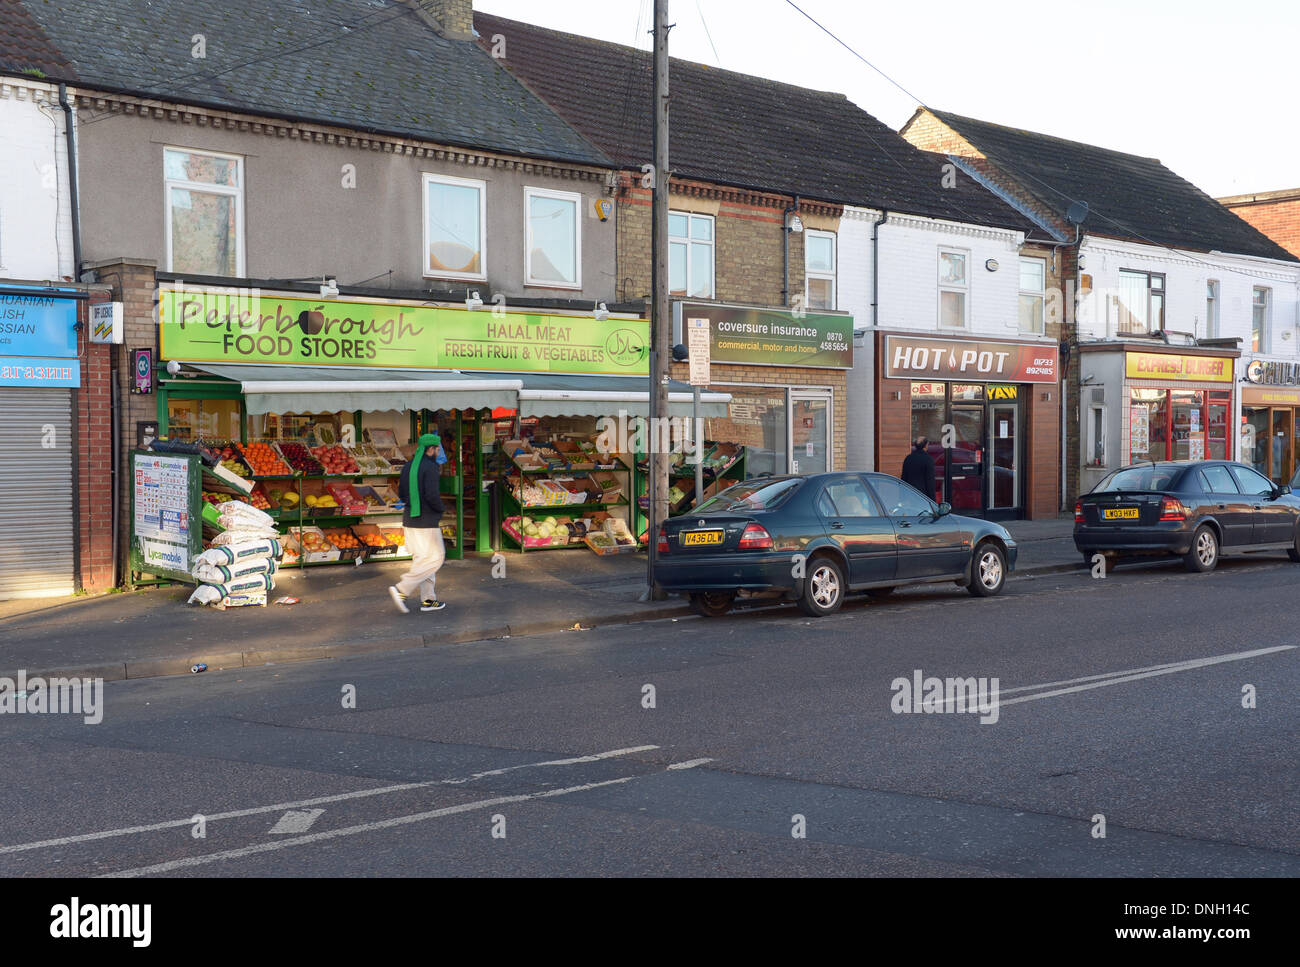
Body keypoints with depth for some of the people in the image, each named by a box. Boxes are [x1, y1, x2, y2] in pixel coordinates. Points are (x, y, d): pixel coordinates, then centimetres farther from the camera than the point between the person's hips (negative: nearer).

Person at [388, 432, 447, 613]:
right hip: (427, 522, -8)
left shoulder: (408, 467, 10)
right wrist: (441, 508, -5)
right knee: (435, 558, -1)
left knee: (422, 559, 13)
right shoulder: (430, 468, -15)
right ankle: (402, 590, -10)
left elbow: (401, 493, 14)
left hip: (409, 520, 8)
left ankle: (428, 600, 14)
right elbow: (432, 495, -23)